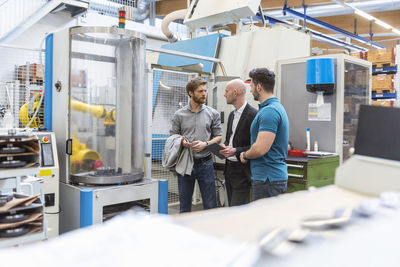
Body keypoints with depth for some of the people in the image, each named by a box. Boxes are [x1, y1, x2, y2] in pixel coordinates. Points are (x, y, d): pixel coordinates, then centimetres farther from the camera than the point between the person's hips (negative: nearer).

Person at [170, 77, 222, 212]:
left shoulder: (213, 114, 3)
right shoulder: (179, 115, 3)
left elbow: (218, 137, 6)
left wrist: (205, 144, -13)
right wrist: (181, 142, -15)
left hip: (205, 164, 0)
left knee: (210, 205, 4)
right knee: (184, 206, 11)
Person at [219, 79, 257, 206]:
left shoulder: (253, 114, -14)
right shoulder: (232, 114, 14)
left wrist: (236, 151, -20)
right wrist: (224, 146, 2)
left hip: (242, 170, -8)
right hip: (229, 167, 9)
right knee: (231, 208, 14)